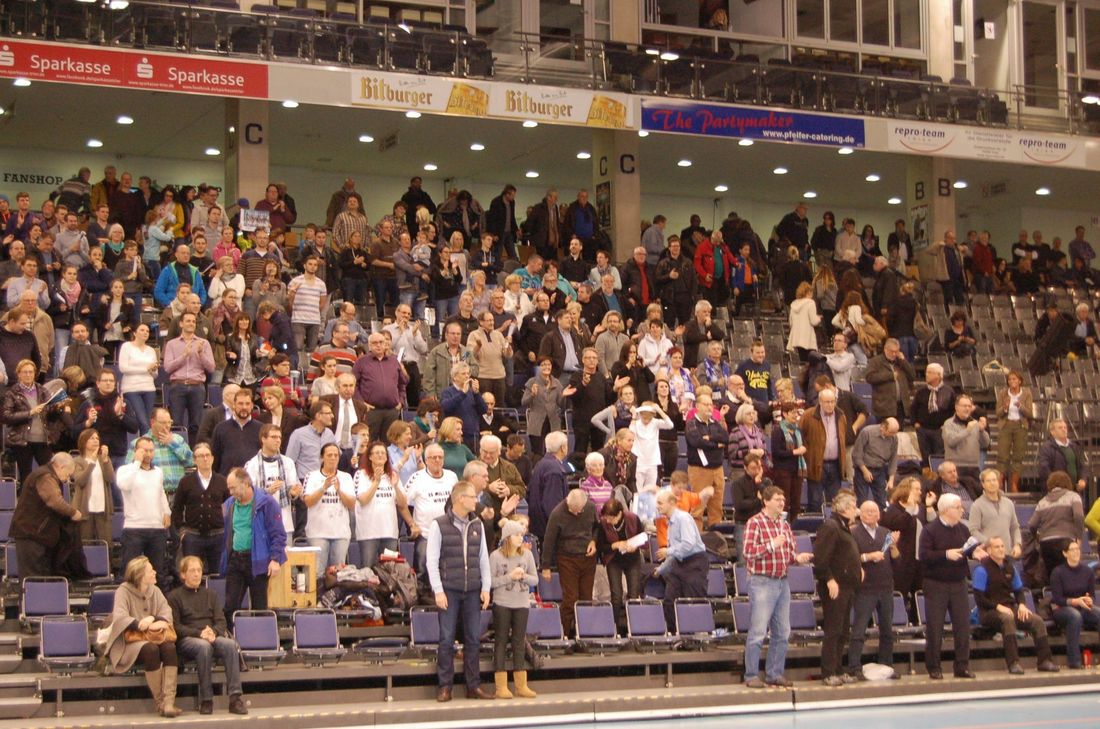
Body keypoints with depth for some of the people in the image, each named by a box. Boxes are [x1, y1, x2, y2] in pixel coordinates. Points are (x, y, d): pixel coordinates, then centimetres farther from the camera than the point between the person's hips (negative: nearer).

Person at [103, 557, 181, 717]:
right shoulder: (123, 591, -4)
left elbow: (167, 612, 1)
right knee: (150, 649, -37)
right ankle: (159, 702, -27)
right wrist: (147, 625, -28)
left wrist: (154, 619, -21)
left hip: (152, 638, 5)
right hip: (129, 642, -5)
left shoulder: (155, 590, 13)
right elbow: (120, 617, -20)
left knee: (170, 648, -29)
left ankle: (169, 702, -38)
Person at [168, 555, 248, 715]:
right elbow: (175, 626, -2)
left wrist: (213, 632, -11)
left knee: (230, 644, -30)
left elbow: (221, 621, 13)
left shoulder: (210, 594, 23)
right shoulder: (174, 597, 11)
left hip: (212, 636, 3)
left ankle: (236, 697, -36)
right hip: (186, 640, -3)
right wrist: (199, 633, -16)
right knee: (204, 646, -38)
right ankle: (206, 700, -33)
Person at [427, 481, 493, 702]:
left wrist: (486, 588, 4)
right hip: (449, 590, -4)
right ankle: (445, 686, 6)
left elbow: (483, 558, 12)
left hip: (473, 591, 4)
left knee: (473, 639, 6)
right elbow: (432, 560, -6)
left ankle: (473, 685, 12)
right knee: (447, 639, -1)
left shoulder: (477, 525, 10)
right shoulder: (439, 525, -4)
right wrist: (438, 591, -12)